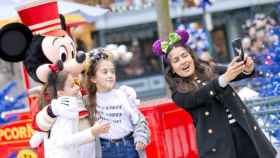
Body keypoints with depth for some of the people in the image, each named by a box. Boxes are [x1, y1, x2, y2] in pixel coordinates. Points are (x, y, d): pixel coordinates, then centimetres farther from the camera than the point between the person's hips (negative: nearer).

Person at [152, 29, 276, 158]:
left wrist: (247, 69, -26)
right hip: (218, 142, -3)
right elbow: (199, 97, -18)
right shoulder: (179, 94, 1)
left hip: (244, 131, 3)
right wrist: (224, 79, -33)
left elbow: (238, 74, -1)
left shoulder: (210, 71, 11)